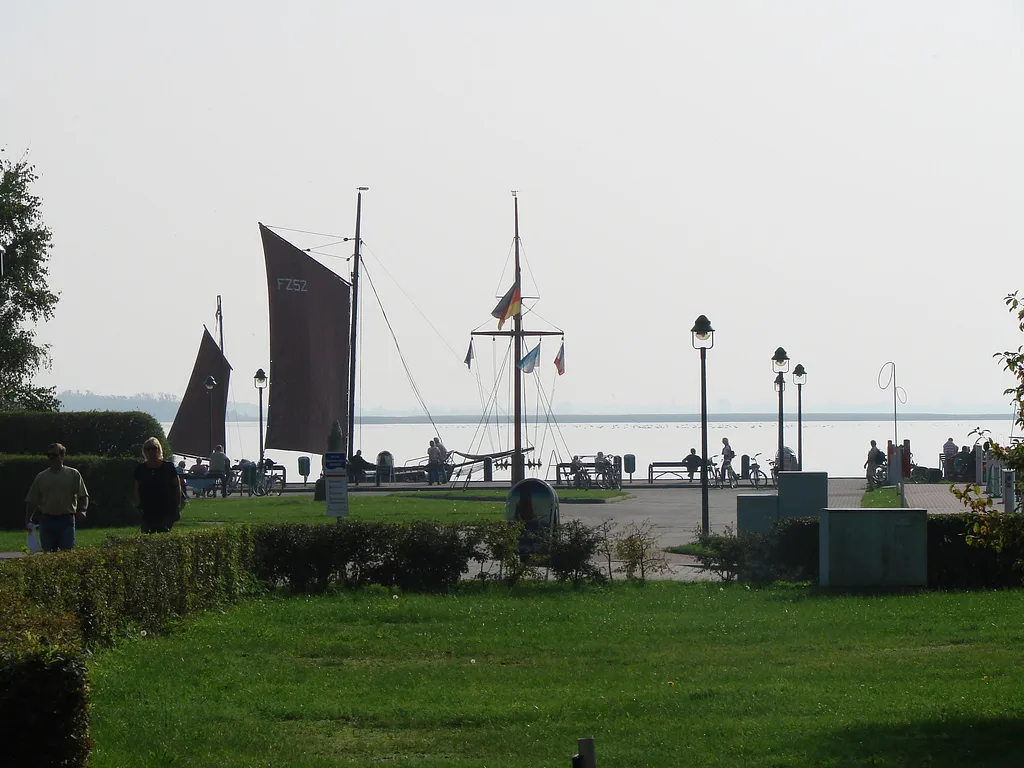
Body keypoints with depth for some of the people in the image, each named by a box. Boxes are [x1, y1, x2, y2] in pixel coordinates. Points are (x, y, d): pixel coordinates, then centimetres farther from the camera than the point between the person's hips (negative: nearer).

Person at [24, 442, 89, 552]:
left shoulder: (73, 474, 5)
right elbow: (31, 501, 12)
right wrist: (28, 520, 3)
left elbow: (83, 496, 3)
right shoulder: (41, 477, 10)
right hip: (47, 520, 2)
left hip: (66, 519, -2)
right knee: (48, 553, 1)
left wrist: (82, 510, -15)